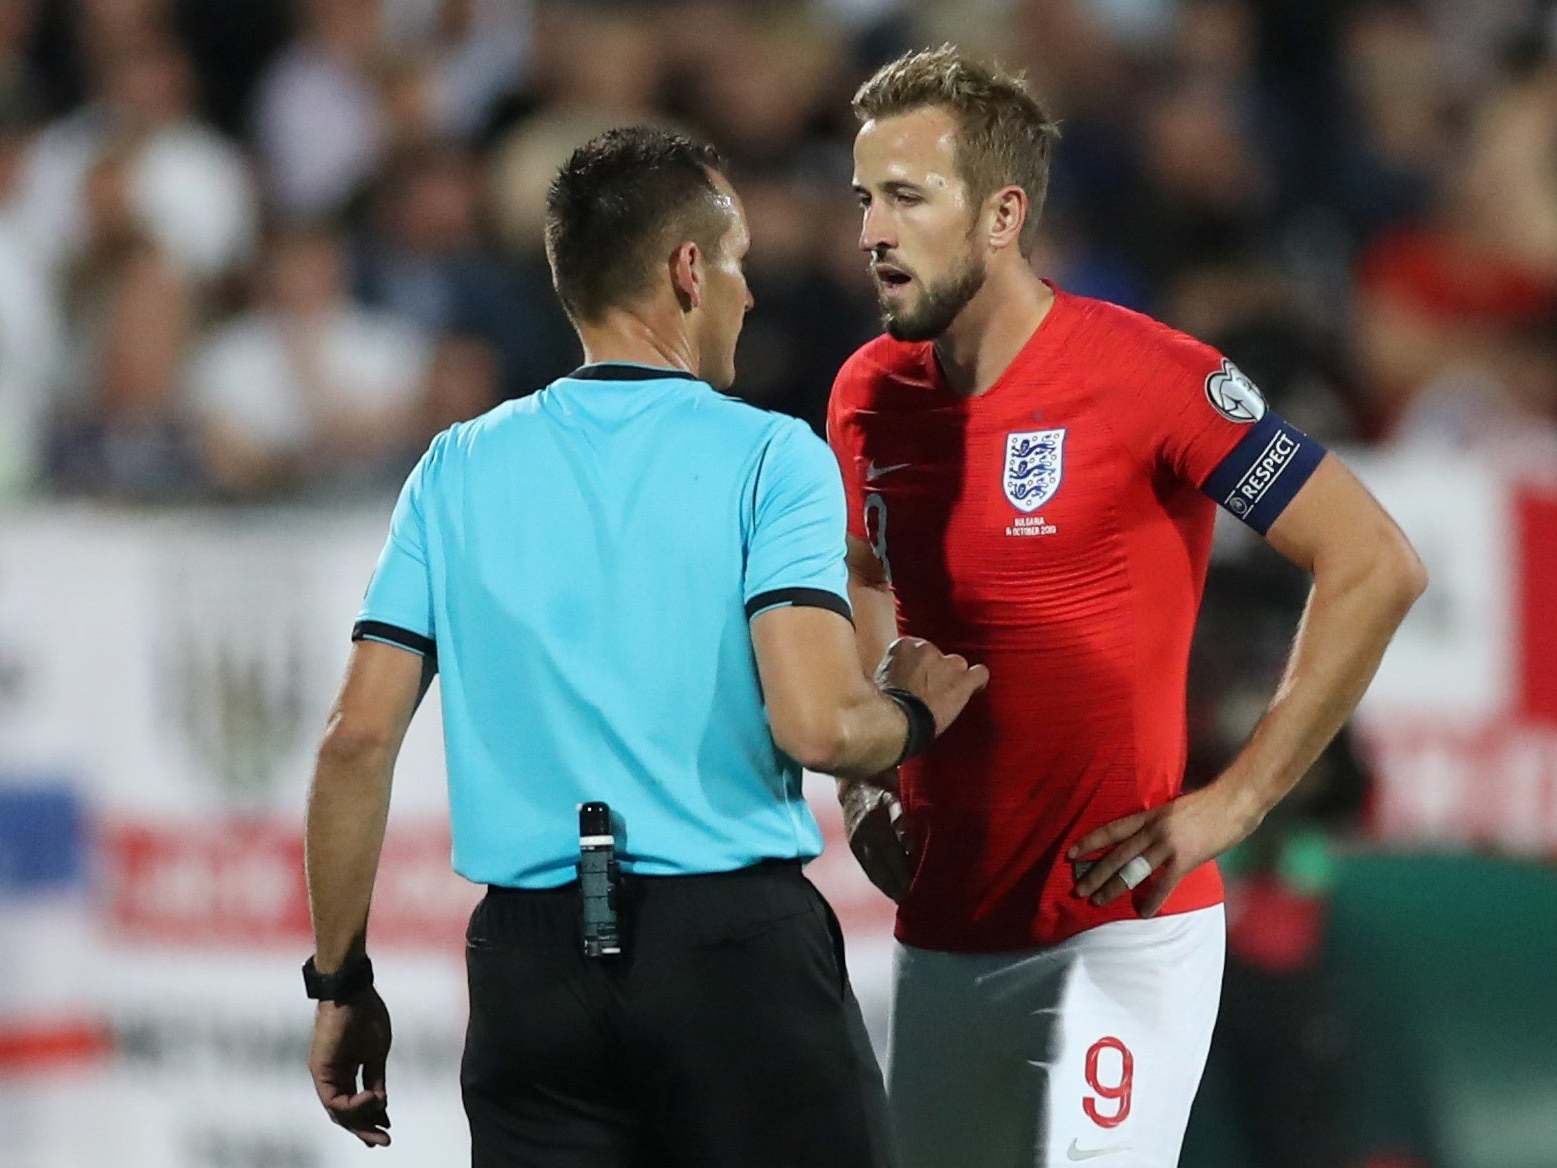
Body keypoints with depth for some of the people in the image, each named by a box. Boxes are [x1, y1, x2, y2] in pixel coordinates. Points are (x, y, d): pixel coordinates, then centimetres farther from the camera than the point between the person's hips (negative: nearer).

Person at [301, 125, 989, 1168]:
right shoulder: (769, 459, -4)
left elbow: (358, 737, 3)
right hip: (737, 944, -3)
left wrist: (341, 982, 11)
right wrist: (913, 713, 7)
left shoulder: (458, 470, 7)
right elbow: (815, 726, -15)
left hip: (531, 961, 3)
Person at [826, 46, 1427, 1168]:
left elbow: (1377, 567, -12)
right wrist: (861, 773, 10)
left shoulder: (1147, 377, -14)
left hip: (1121, 931, -6)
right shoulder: (870, 398, 5)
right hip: (940, 932, 6)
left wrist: (1233, 804, -14)